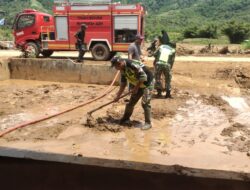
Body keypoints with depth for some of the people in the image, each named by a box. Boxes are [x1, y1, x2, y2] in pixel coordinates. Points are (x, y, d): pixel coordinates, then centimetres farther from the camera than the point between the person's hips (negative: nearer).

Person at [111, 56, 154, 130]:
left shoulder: (132, 64, -30)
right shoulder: (123, 70, -1)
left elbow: (143, 76, -29)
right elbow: (123, 84, 8)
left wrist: (136, 88, -22)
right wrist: (118, 95, 8)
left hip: (147, 83, -9)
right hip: (138, 85, 9)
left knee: (145, 103, -13)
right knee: (131, 102, 11)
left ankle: (148, 123, 0)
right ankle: (126, 119, 26)